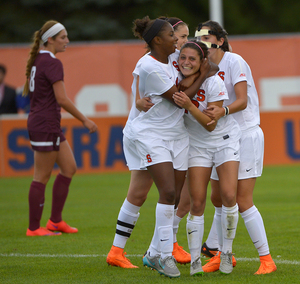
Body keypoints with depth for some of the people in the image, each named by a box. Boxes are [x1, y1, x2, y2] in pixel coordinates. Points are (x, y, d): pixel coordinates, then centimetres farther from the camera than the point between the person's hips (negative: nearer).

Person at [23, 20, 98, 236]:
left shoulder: (37, 60, 12)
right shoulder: (52, 63, -16)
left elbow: (28, 90, 19)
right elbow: (62, 99, -20)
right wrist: (85, 120, -12)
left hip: (38, 122, 10)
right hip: (46, 125, -10)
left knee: (69, 168, 12)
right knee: (42, 176, -3)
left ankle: (55, 221, 16)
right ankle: (34, 228, 3)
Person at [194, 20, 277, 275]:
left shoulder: (234, 62, -13)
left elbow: (242, 101, -21)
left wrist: (222, 111, -41)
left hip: (246, 136, -7)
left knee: (242, 201, -12)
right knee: (219, 199, 8)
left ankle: (266, 259, -5)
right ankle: (221, 255, 19)